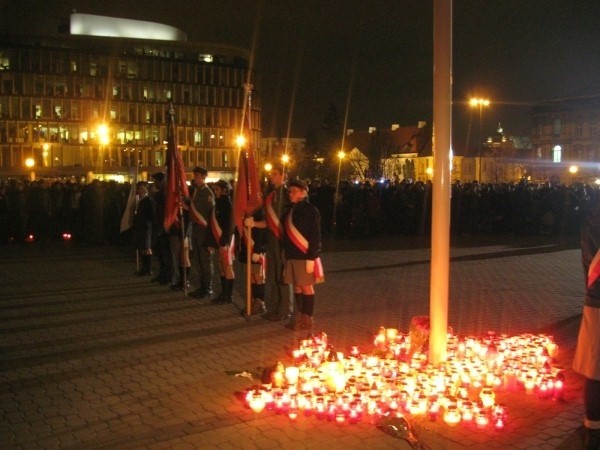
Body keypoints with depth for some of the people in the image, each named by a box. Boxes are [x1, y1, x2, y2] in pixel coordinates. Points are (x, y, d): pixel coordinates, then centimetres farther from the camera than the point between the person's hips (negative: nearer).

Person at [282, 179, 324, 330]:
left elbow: (315, 237, -13)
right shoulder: (290, 211, 12)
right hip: (292, 256, 7)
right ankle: (299, 317, 20)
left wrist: (311, 258, -18)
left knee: (306, 287, 1)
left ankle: (307, 319, 9)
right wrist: (286, 254, 12)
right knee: (297, 287, 11)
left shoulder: (311, 211, -9)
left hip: (305, 256, -7)